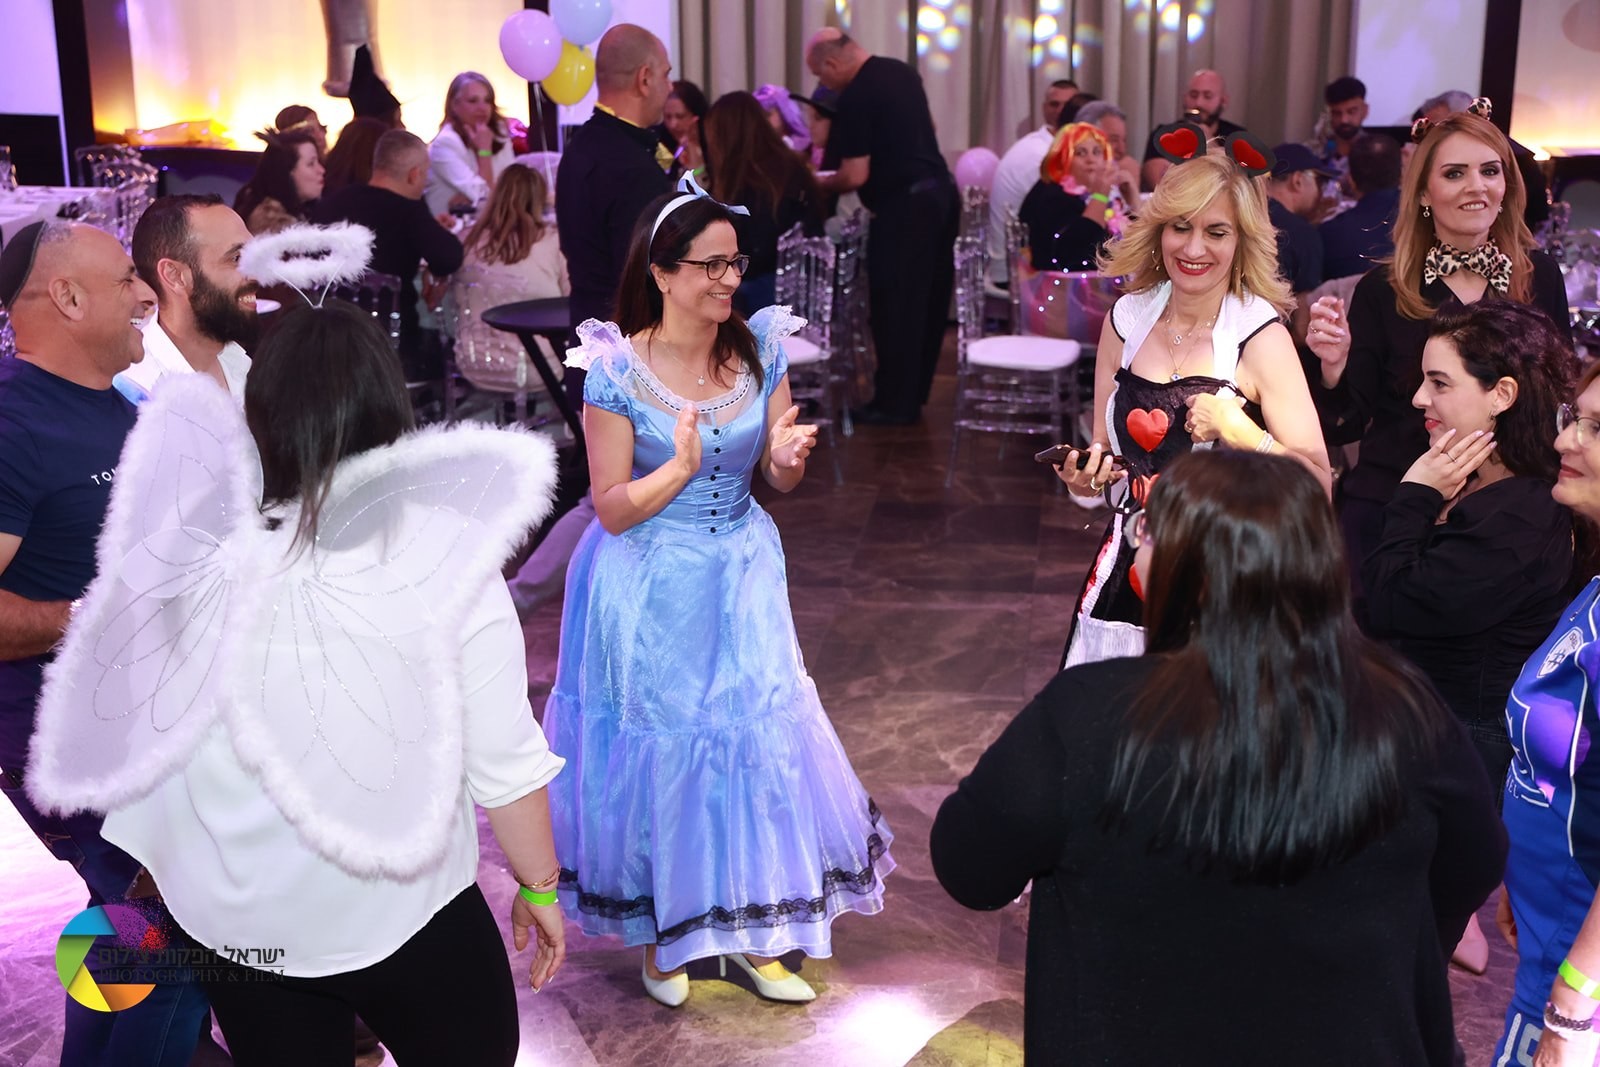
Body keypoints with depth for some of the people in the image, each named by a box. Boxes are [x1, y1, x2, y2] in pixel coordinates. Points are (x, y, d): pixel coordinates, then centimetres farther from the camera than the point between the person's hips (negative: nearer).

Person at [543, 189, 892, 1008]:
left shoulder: (759, 349, -3)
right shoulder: (619, 371, -14)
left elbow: (779, 480, 5)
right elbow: (612, 510, -13)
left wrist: (788, 457, -18)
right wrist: (681, 466, -28)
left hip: (740, 582, 4)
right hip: (652, 593, -3)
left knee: (760, 743, 7)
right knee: (658, 749, 9)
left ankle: (751, 929, 26)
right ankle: (657, 933, 31)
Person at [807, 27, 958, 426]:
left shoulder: (855, 97, -14)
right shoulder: (902, 71, 12)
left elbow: (855, 176, -15)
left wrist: (818, 183, 2)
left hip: (904, 205, -9)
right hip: (940, 191, 9)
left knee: (893, 306, 0)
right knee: (927, 300, 14)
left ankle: (895, 403, 6)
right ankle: (914, 392, 24)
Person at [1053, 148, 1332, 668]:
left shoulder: (1260, 336, -9)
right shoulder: (1128, 318, 3)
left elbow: (1318, 483, -13)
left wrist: (1241, 431, -26)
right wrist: (1086, 474, -7)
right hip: (1127, 575, 4)